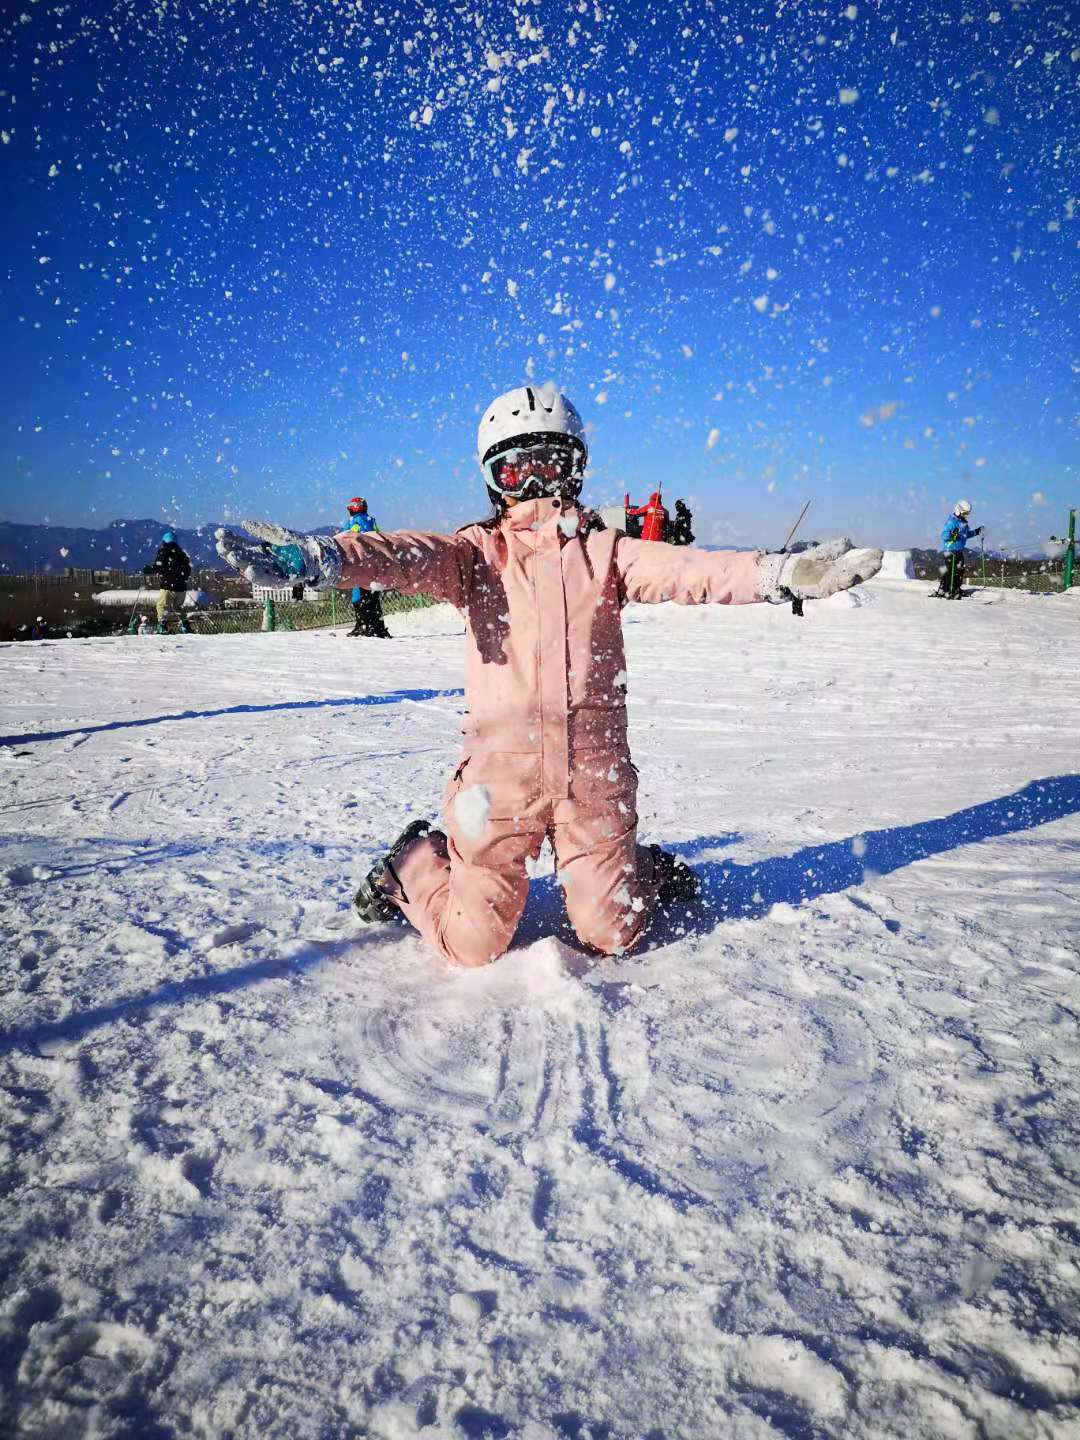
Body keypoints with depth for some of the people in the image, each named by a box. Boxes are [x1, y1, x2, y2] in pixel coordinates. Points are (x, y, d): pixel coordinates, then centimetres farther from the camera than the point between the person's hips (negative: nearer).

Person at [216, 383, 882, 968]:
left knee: (612, 936, 11)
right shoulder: (480, 552, 4)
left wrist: (781, 573, -29)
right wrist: (319, 556, -37)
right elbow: (408, 557, -16)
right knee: (473, 946, 6)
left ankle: (651, 872, 44)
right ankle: (415, 864, 37)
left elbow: (683, 570, -11)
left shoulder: (605, 551, 6)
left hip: (595, 770, 1)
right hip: (503, 765, 0)